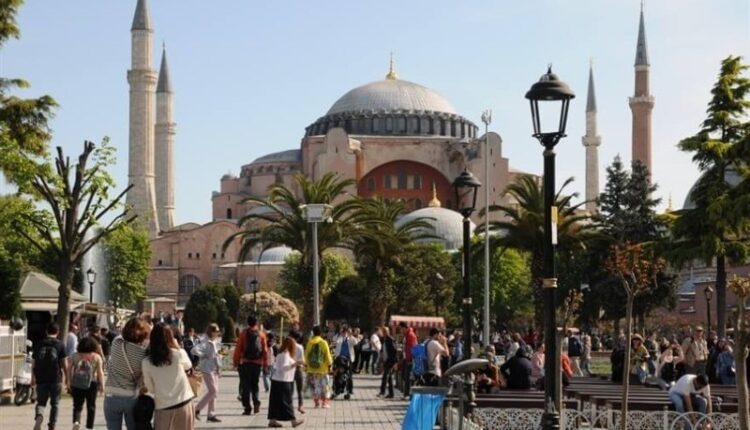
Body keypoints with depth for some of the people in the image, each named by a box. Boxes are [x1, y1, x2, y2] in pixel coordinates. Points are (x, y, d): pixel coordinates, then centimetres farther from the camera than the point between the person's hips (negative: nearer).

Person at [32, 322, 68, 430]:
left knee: (41, 401, 9)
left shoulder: (39, 344, 4)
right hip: (55, 379, -1)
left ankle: (39, 415, -22)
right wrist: (65, 376, 9)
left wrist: (33, 377, 17)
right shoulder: (60, 345, -3)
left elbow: (34, 363, 7)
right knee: (54, 403, 12)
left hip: (41, 378, 1)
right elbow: (64, 363, -4)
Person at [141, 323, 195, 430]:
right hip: (184, 403, 0)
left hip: (162, 406, 0)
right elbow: (188, 366, 16)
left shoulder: (147, 362, -6)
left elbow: (150, 388, 3)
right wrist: (177, 346, 17)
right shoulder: (179, 354, -8)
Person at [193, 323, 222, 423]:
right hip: (207, 369, -9)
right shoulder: (205, 343, -16)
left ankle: (211, 415, 13)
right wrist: (203, 356, -19)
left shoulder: (216, 342, 12)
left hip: (215, 369, 9)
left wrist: (219, 369, 17)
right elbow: (194, 350, -30)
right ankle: (197, 409, -2)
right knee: (213, 391, -12)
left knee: (214, 392, 8)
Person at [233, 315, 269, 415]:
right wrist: (265, 363, 10)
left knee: (246, 386, 3)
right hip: (257, 363, 2)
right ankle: (256, 403, -2)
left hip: (245, 363, -2)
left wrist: (235, 362, 5)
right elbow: (265, 350, 3)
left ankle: (247, 408, 0)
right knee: (255, 385, 17)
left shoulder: (244, 334, -3)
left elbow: (238, 349, -4)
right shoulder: (261, 334, 2)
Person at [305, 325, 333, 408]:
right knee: (324, 385, 10)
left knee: (314, 386, 10)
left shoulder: (309, 343, -2)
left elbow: (306, 355, 5)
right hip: (322, 368, -2)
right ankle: (324, 402, 9)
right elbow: (327, 355, -6)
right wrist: (329, 364, 6)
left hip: (311, 368, 2)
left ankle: (317, 402, 9)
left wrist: (307, 364, 17)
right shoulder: (323, 343, -9)